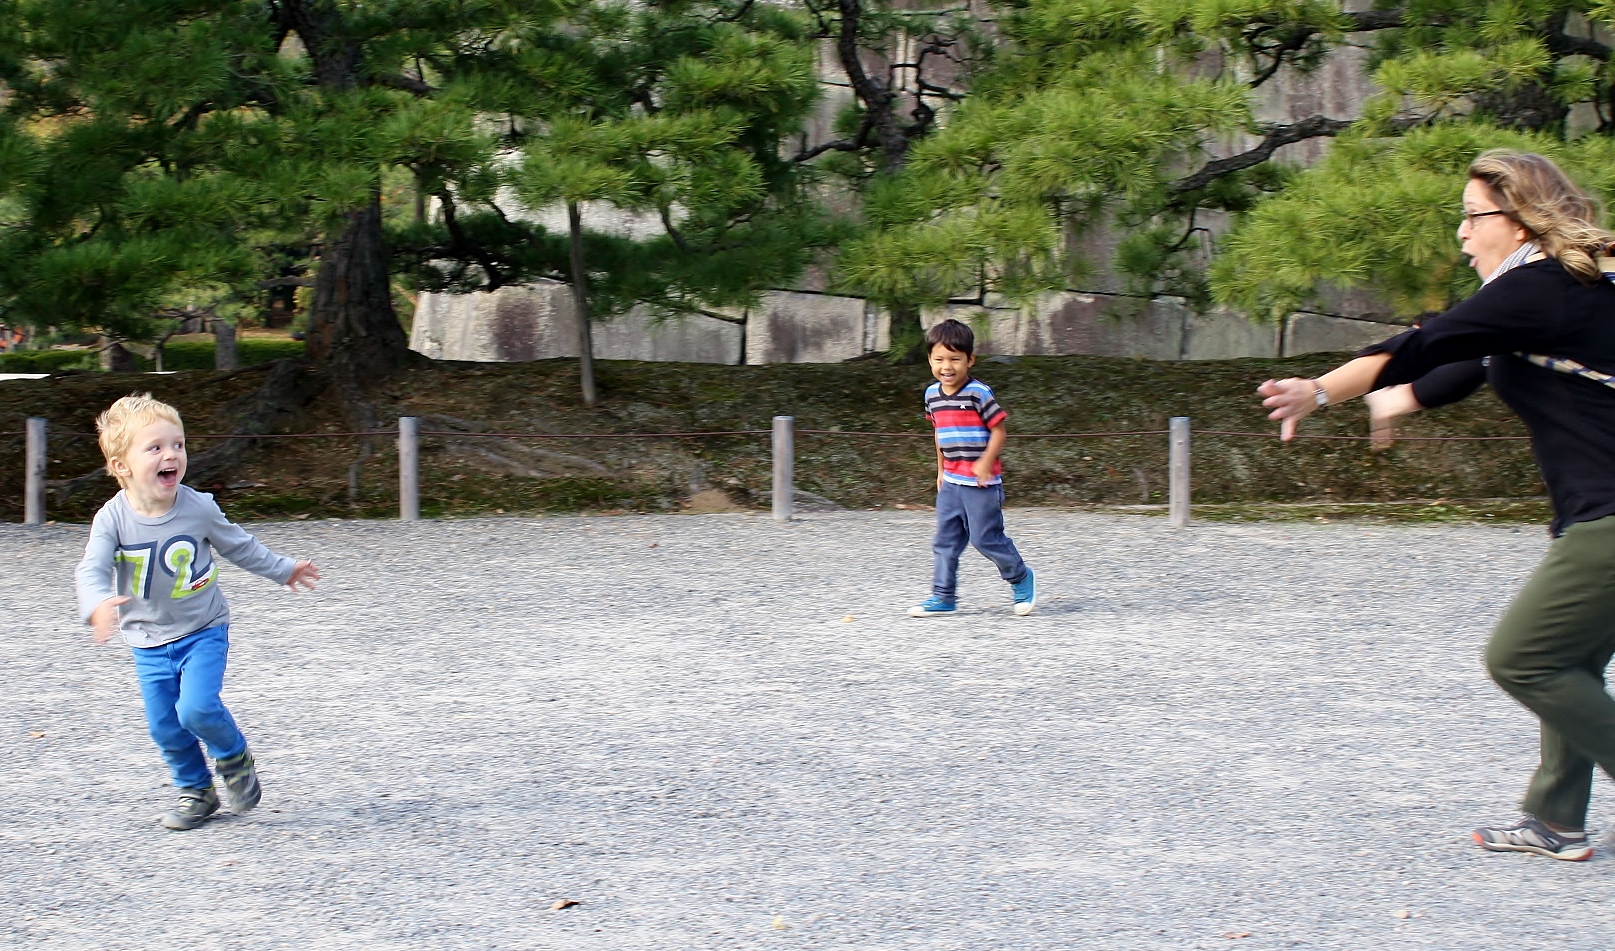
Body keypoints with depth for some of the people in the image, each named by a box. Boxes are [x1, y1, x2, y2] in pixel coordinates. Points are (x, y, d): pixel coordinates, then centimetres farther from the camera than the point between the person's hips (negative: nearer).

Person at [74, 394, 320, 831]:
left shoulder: (199, 507, -12)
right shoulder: (113, 518, -15)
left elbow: (239, 546, 5)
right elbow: (92, 569, -25)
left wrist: (284, 571, 17)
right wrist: (98, 604, -47)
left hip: (204, 632, -1)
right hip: (148, 642, 2)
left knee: (197, 708, -18)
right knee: (164, 726, 4)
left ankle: (235, 756, 12)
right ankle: (196, 791, 26)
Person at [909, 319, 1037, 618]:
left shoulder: (979, 393, -14)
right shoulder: (932, 394, 7)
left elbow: (999, 430, -12)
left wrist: (986, 462, -23)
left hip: (981, 483, -7)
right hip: (951, 480, 7)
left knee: (985, 537, -3)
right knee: (946, 541, 6)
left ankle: (1021, 578, 19)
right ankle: (943, 596, 10)